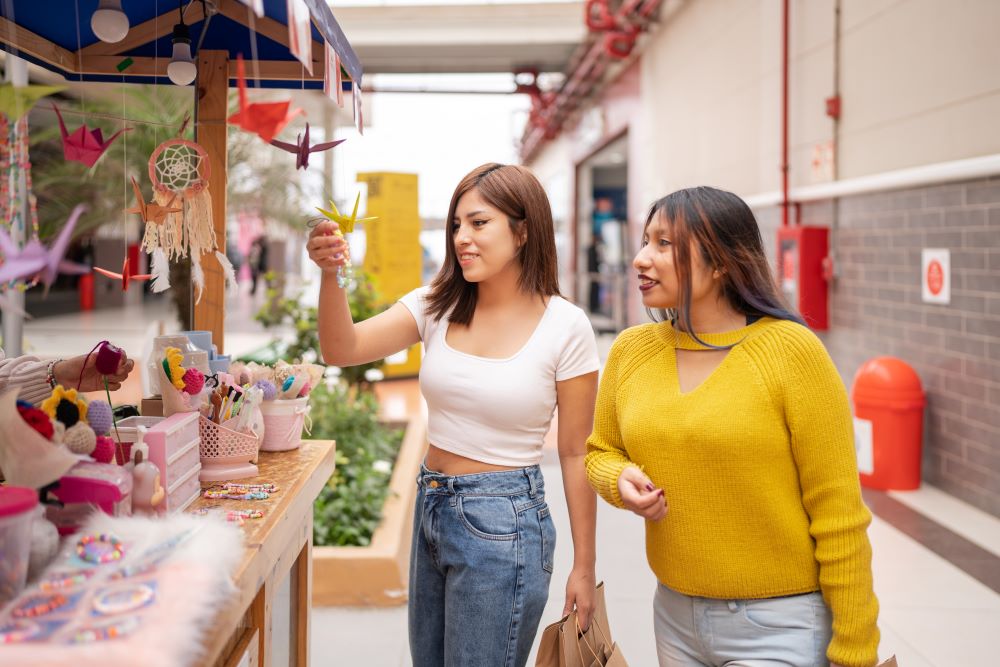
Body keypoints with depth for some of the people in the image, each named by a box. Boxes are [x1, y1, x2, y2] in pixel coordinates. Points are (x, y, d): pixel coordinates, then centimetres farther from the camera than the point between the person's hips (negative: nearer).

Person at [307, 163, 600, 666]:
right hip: (431, 508, 6)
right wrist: (332, 275, -29)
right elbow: (343, 350, -11)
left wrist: (584, 567, -3)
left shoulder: (565, 327, -11)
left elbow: (575, 454, -7)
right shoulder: (438, 306, 1)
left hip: (503, 522, -5)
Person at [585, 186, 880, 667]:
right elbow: (601, 453, 14)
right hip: (674, 614, 5)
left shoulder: (790, 350, -15)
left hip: (780, 624, -4)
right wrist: (622, 481, -9)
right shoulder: (630, 350, -1)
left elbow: (838, 514, -12)